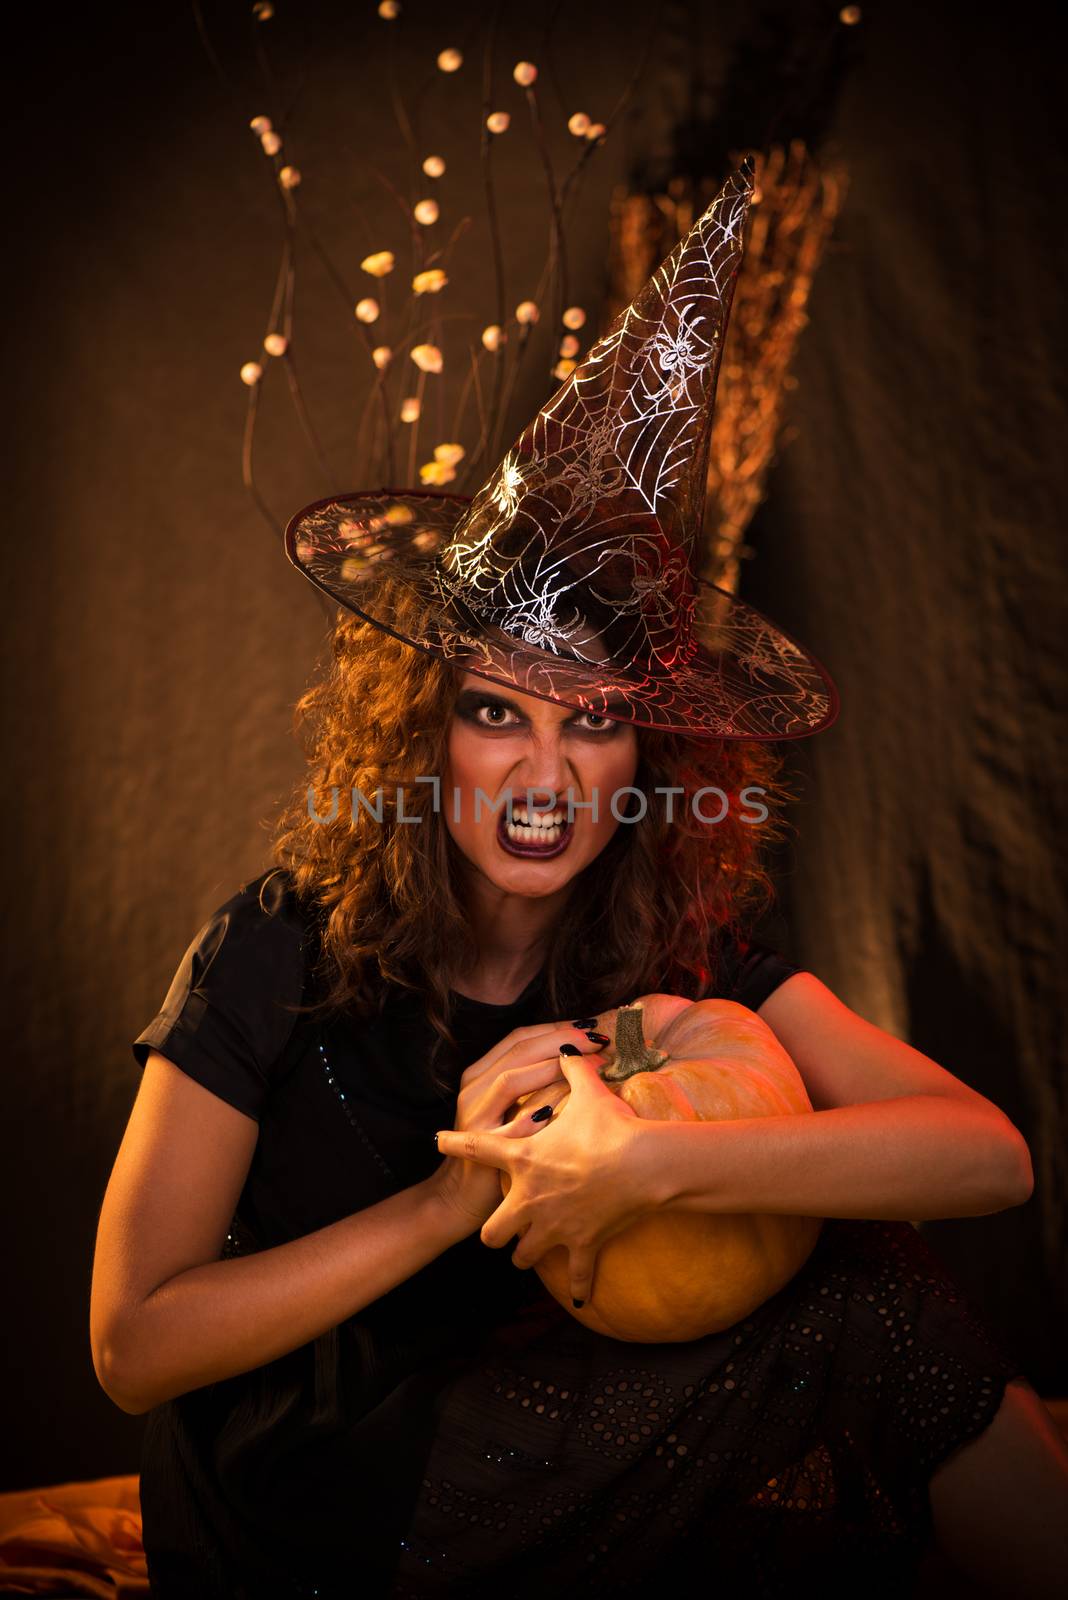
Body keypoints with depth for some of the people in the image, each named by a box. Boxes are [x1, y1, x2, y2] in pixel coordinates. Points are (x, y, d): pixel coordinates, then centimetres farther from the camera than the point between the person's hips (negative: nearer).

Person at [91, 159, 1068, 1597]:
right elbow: (133, 1345, -13)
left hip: (529, 1464, 4)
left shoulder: (681, 947, -9)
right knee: (872, 1313, -21)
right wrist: (455, 1197, -23)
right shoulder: (278, 956, -17)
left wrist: (648, 1159, -32)